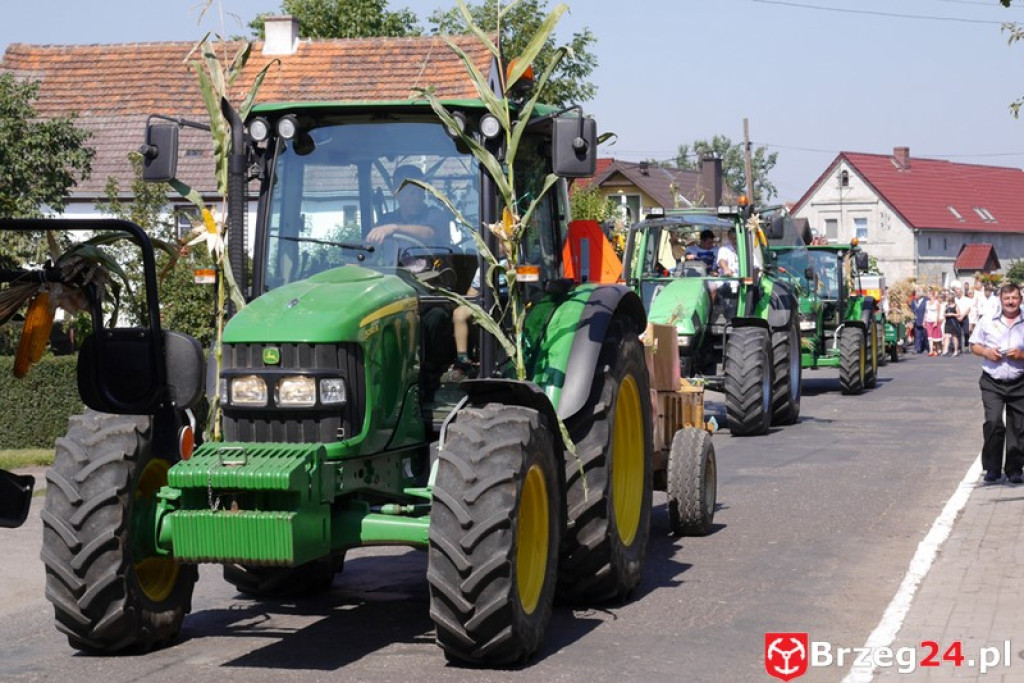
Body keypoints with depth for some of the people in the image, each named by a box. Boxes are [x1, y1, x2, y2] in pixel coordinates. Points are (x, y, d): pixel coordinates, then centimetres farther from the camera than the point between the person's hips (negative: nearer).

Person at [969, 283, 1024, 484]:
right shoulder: (987, 321, 7)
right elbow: (974, 345, 12)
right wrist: (985, 352, -7)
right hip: (992, 383, 0)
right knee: (993, 423, -12)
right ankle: (992, 468, -2)